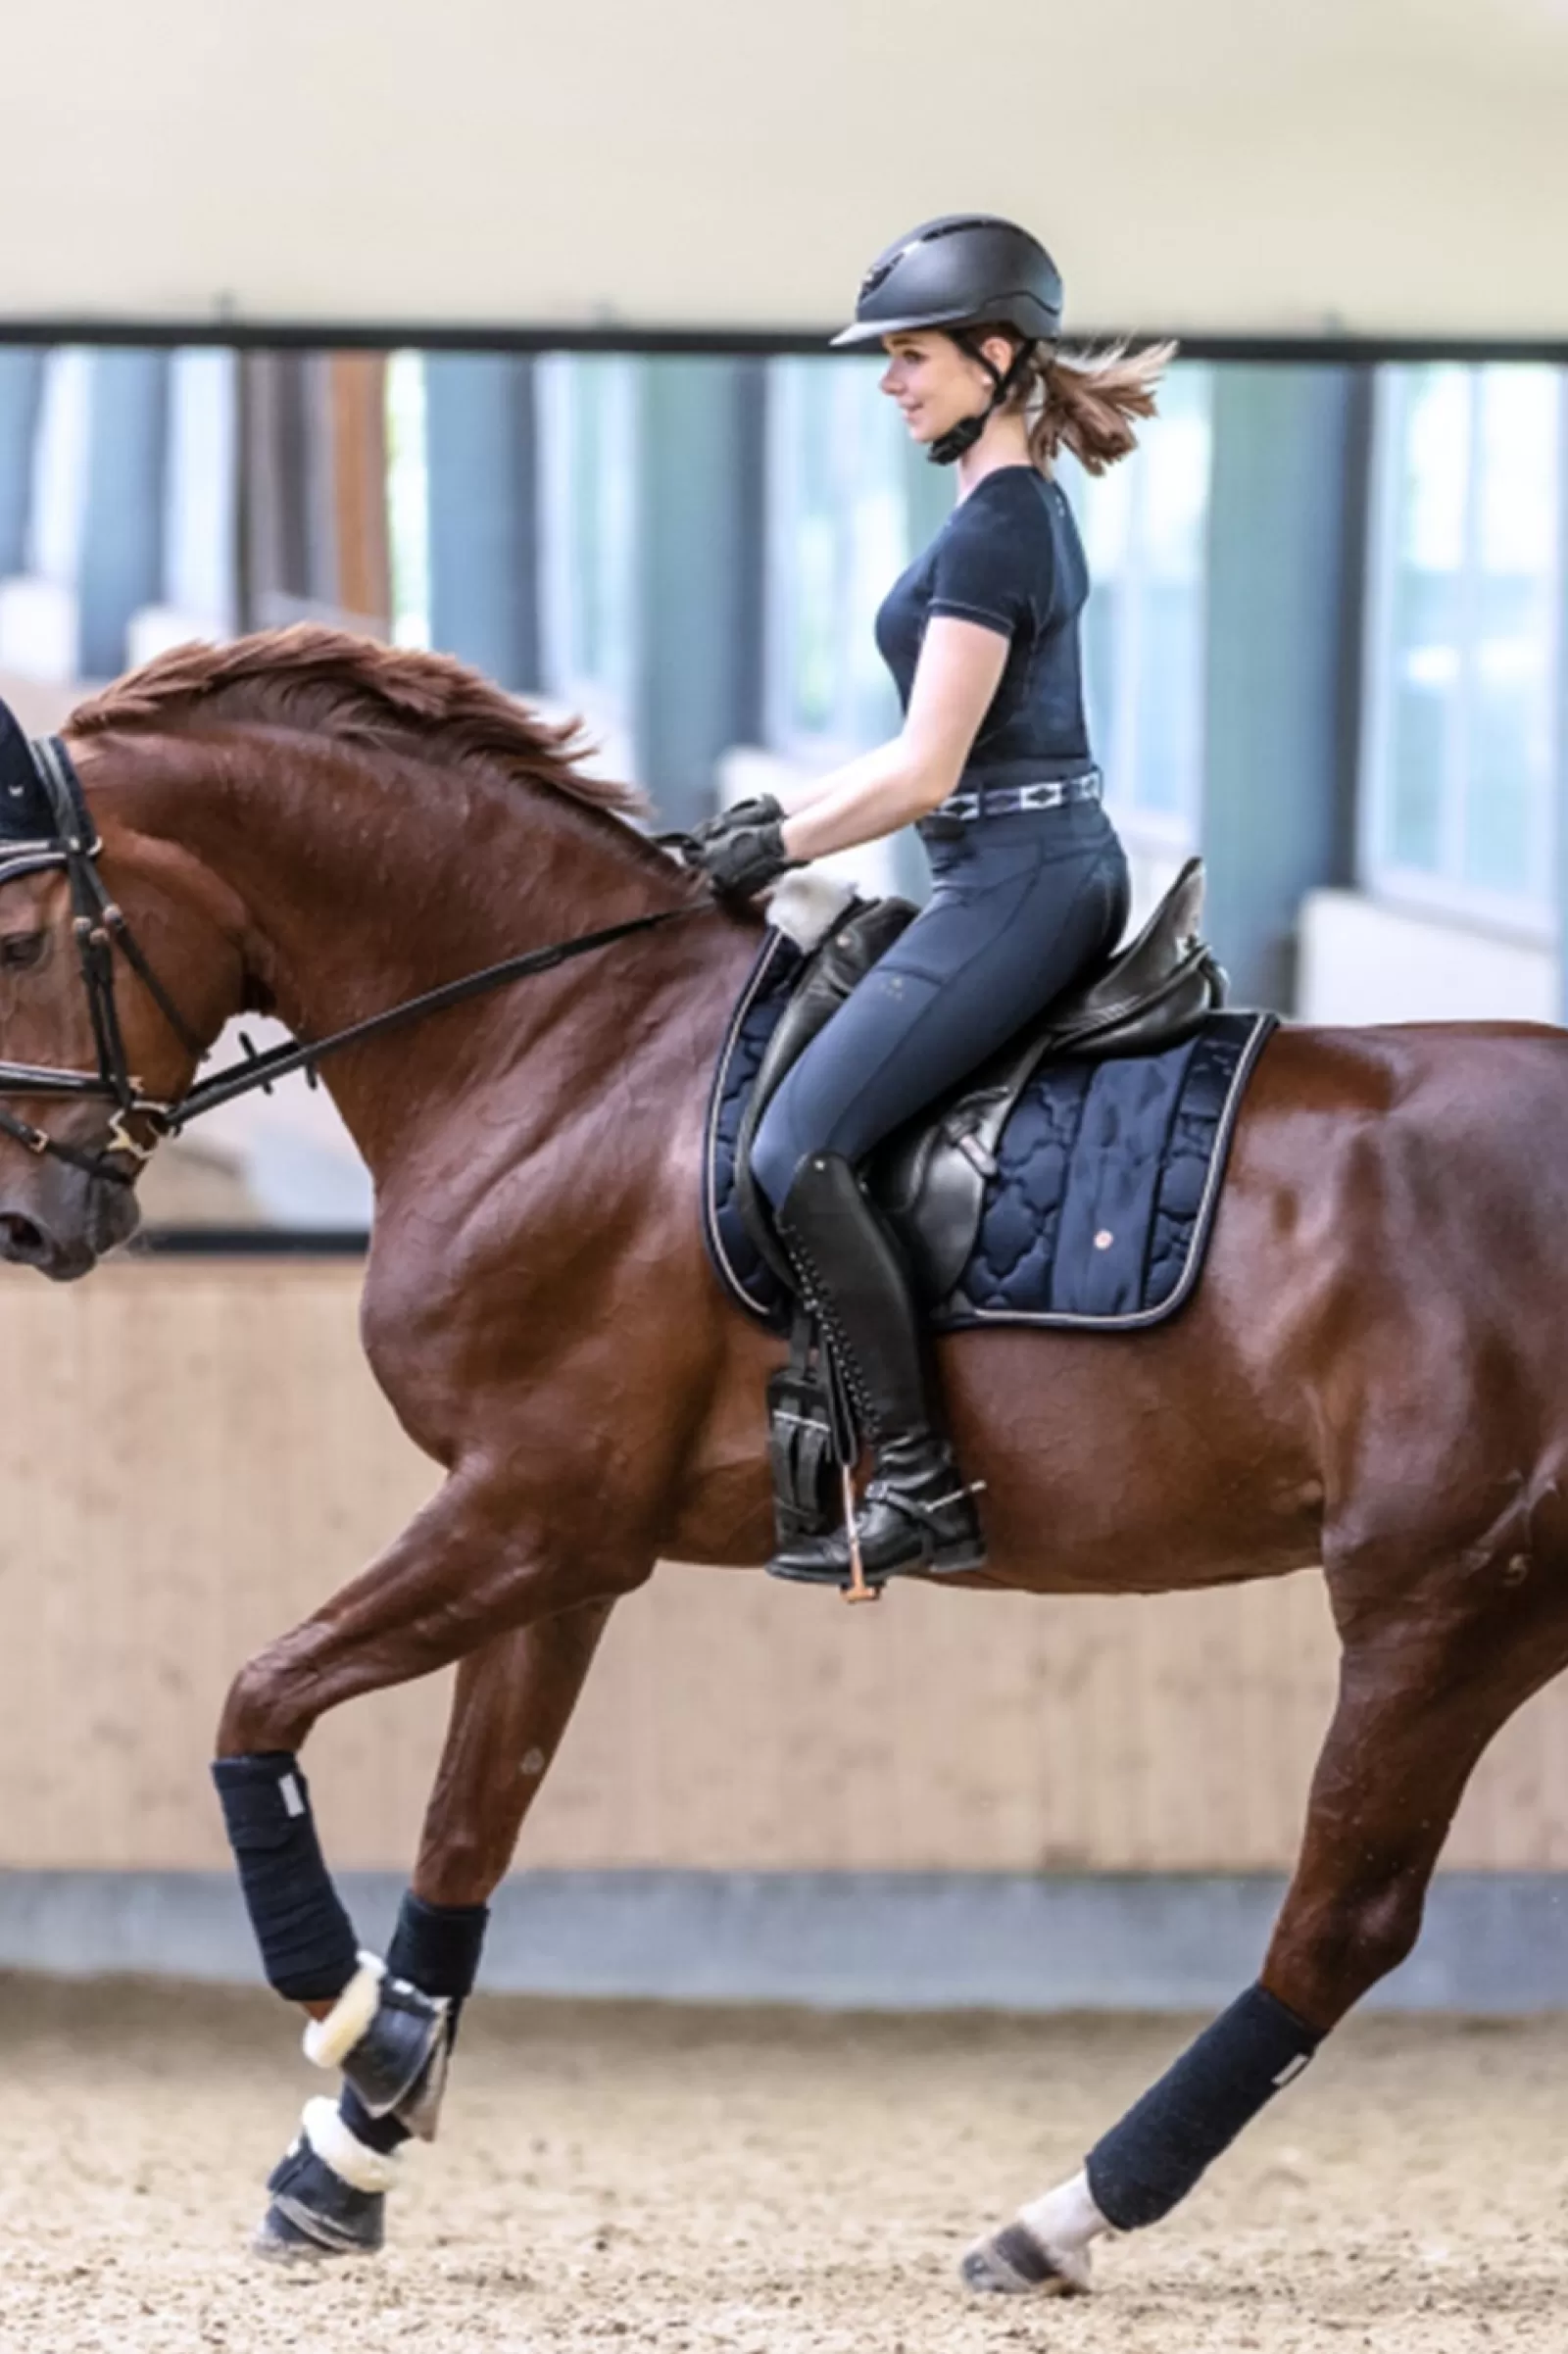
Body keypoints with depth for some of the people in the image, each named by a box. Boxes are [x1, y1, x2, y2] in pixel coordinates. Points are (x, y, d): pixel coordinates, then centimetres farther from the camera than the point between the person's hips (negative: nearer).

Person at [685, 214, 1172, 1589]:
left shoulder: (991, 529, -17)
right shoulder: (1031, 507, 15)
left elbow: (924, 774, -19)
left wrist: (783, 850, -7)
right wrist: (786, 811, 16)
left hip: (1014, 888, -11)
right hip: (1070, 871, 11)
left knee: (797, 1149, -16)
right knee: (820, 1137, 24)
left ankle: (923, 1491, -18)